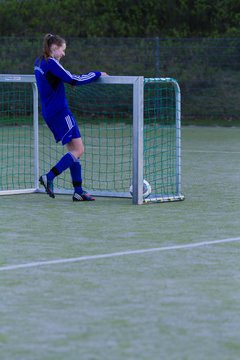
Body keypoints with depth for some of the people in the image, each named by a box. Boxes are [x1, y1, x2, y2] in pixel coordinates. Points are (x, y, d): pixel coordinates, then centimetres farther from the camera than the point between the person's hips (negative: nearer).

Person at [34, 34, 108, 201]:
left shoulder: (39, 62, 11)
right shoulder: (51, 63, -16)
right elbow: (74, 80, -18)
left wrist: (71, 77, 14)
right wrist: (97, 74, -7)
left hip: (49, 112, 10)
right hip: (60, 112, -10)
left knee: (74, 149, 10)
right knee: (78, 150, -7)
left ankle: (78, 191, 8)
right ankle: (49, 177, -12)